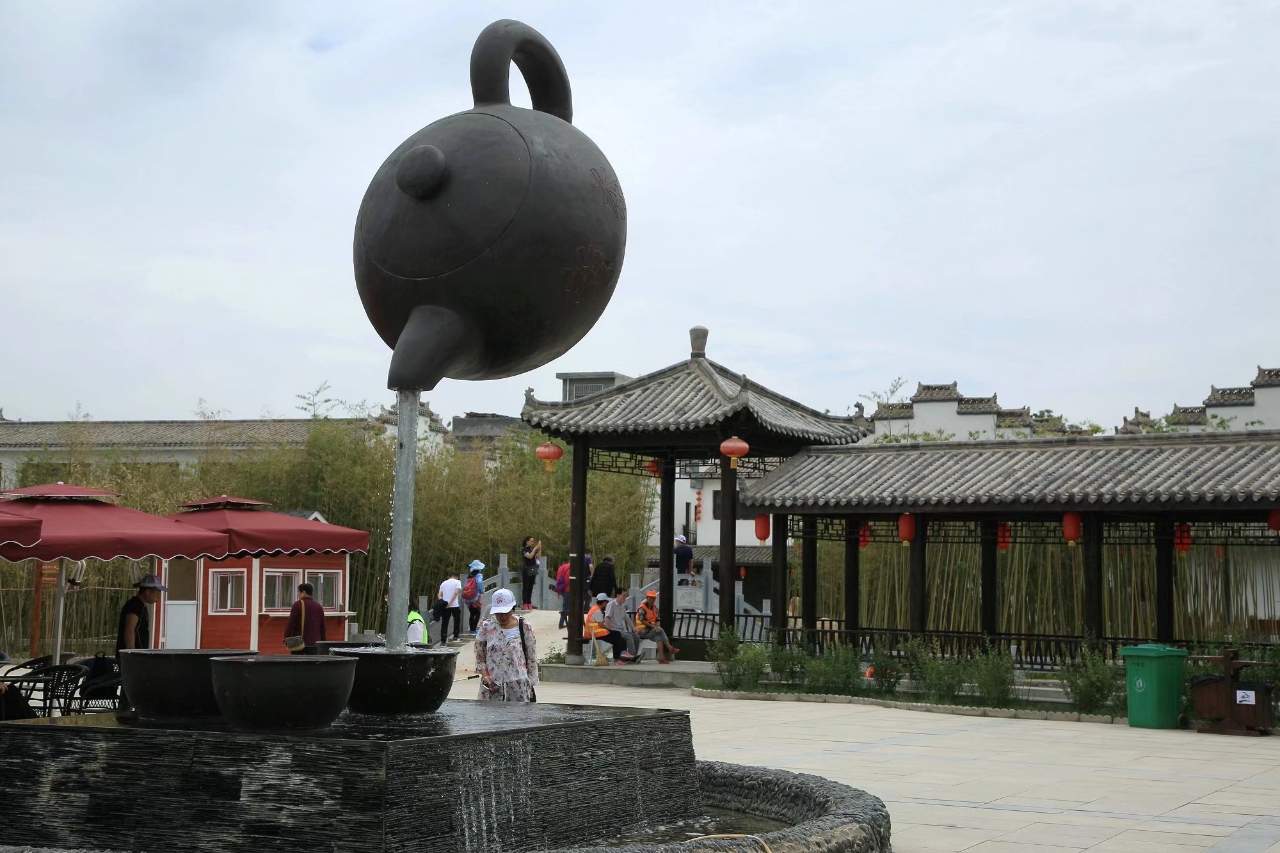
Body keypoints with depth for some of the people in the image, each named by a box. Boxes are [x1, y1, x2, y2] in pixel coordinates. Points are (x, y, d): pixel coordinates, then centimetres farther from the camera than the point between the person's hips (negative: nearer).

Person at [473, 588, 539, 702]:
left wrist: (531, 686, 1)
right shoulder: (486, 627, 2)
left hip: (518, 689, -1)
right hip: (492, 687, 1)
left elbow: (532, 659, 3)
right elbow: (479, 658, 8)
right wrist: (485, 677, -8)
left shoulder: (524, 627, -2)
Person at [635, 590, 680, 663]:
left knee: (658, 637, -27)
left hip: (651, 630, 6)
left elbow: (657, 620, 14)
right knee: (660, 631, -27)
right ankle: (670, 648, -25)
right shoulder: (642, 608, -7)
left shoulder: (655, 608, 15)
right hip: (642, 630, -6)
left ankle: (661, 658, -38)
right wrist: (652, 625, -23)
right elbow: (642, 620, -16)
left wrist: (657, 626, -8)